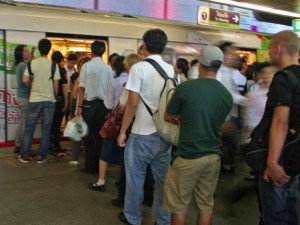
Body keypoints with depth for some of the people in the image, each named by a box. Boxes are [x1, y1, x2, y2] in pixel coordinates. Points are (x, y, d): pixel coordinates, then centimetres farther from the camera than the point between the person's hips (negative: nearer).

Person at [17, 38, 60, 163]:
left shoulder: (32, 63, -2)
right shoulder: (53, 65, -5)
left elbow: (25, 80, -5)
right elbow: (56, 84, -3)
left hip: (35, 99, 1)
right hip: (49, 100, -1)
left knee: (29, 128, 10)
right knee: (46, 129, 6)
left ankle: (24, 155, 14)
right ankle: (41, 156, 9)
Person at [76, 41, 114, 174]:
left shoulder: (87, 66, -8)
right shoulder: (108, 68, -2)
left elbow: (82, 88, -9)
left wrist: (79, 106, -3)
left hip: (89, 103, -2)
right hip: (103, 104, 3)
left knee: (88, 136, 7)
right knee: (100, 135, 12)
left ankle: (90, 166, 11)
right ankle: (98, 165, 18)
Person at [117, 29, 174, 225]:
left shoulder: (139, 68, -10)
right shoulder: (171, 70, 5)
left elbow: (133, 103, -13)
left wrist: (122, 131, -6)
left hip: (142, 133, -4)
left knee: (136, 178, 11)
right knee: (163, 179, 13)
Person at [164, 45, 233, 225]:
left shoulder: (185, 88, -13)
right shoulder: (227, 95, 0)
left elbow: (168, 117, 0)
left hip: (188, 157, -4)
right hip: (213, 157, 5)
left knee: (179, 207, 9)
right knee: (206, 205, 16)